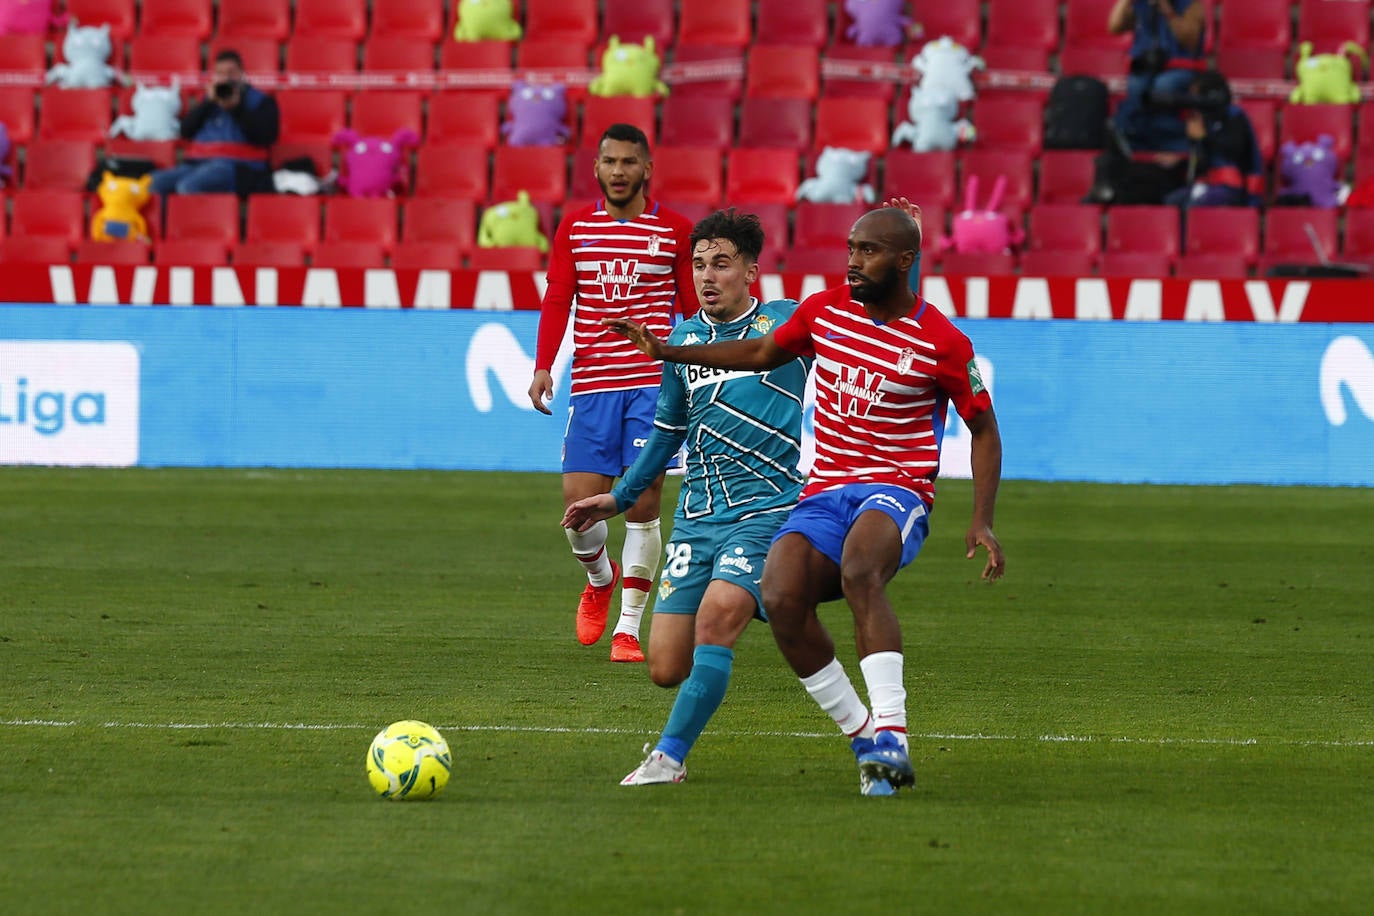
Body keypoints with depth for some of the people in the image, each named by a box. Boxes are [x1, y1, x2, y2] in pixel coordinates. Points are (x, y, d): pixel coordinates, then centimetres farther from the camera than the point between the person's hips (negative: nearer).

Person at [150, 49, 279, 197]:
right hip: (196, 162, 6)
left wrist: (236, 106, -7)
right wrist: (208, 102, 2)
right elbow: (186, 131, 13)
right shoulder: (210, 98, 26)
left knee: (188, 186, -36)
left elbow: (265, 137, -5)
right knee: (155, 182, -21)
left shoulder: (260, 100, 13)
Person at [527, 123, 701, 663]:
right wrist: (543, 366, -9)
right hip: (591, 383, 2)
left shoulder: (675, 230, 5)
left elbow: (694, 310, 8)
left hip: (653, 382, -2)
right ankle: (599, 579, 30)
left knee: (642, 504, -6)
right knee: (579, 502, -3)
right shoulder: (575, 227, 9)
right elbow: (557, 301, 3)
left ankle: (628, 627, 2)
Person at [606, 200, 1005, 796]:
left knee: (859, 568, -39)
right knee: (780, 597, -24)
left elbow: (984, 430, 6)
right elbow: (762, 353, 26)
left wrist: (982, 522, -4)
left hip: (896, 492, -5)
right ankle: (864, 737, -11)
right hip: (824, 493, 5)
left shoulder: (942, 343, -4)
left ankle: (890, 735, -41)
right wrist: (668, 353, 21)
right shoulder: (825, 310, 8)